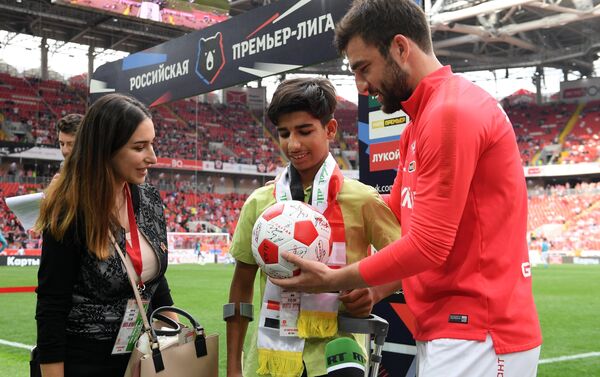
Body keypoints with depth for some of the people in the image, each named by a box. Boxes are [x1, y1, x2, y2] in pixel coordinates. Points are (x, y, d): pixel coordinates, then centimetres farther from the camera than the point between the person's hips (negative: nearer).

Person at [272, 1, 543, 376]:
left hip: (476, 335, -9)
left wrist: (333, 280, -9)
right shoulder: (419, 124, 15)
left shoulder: (452, 110, -17)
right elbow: (393, 217, 19)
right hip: (449, 328, 9)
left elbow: (426, 246, -20)